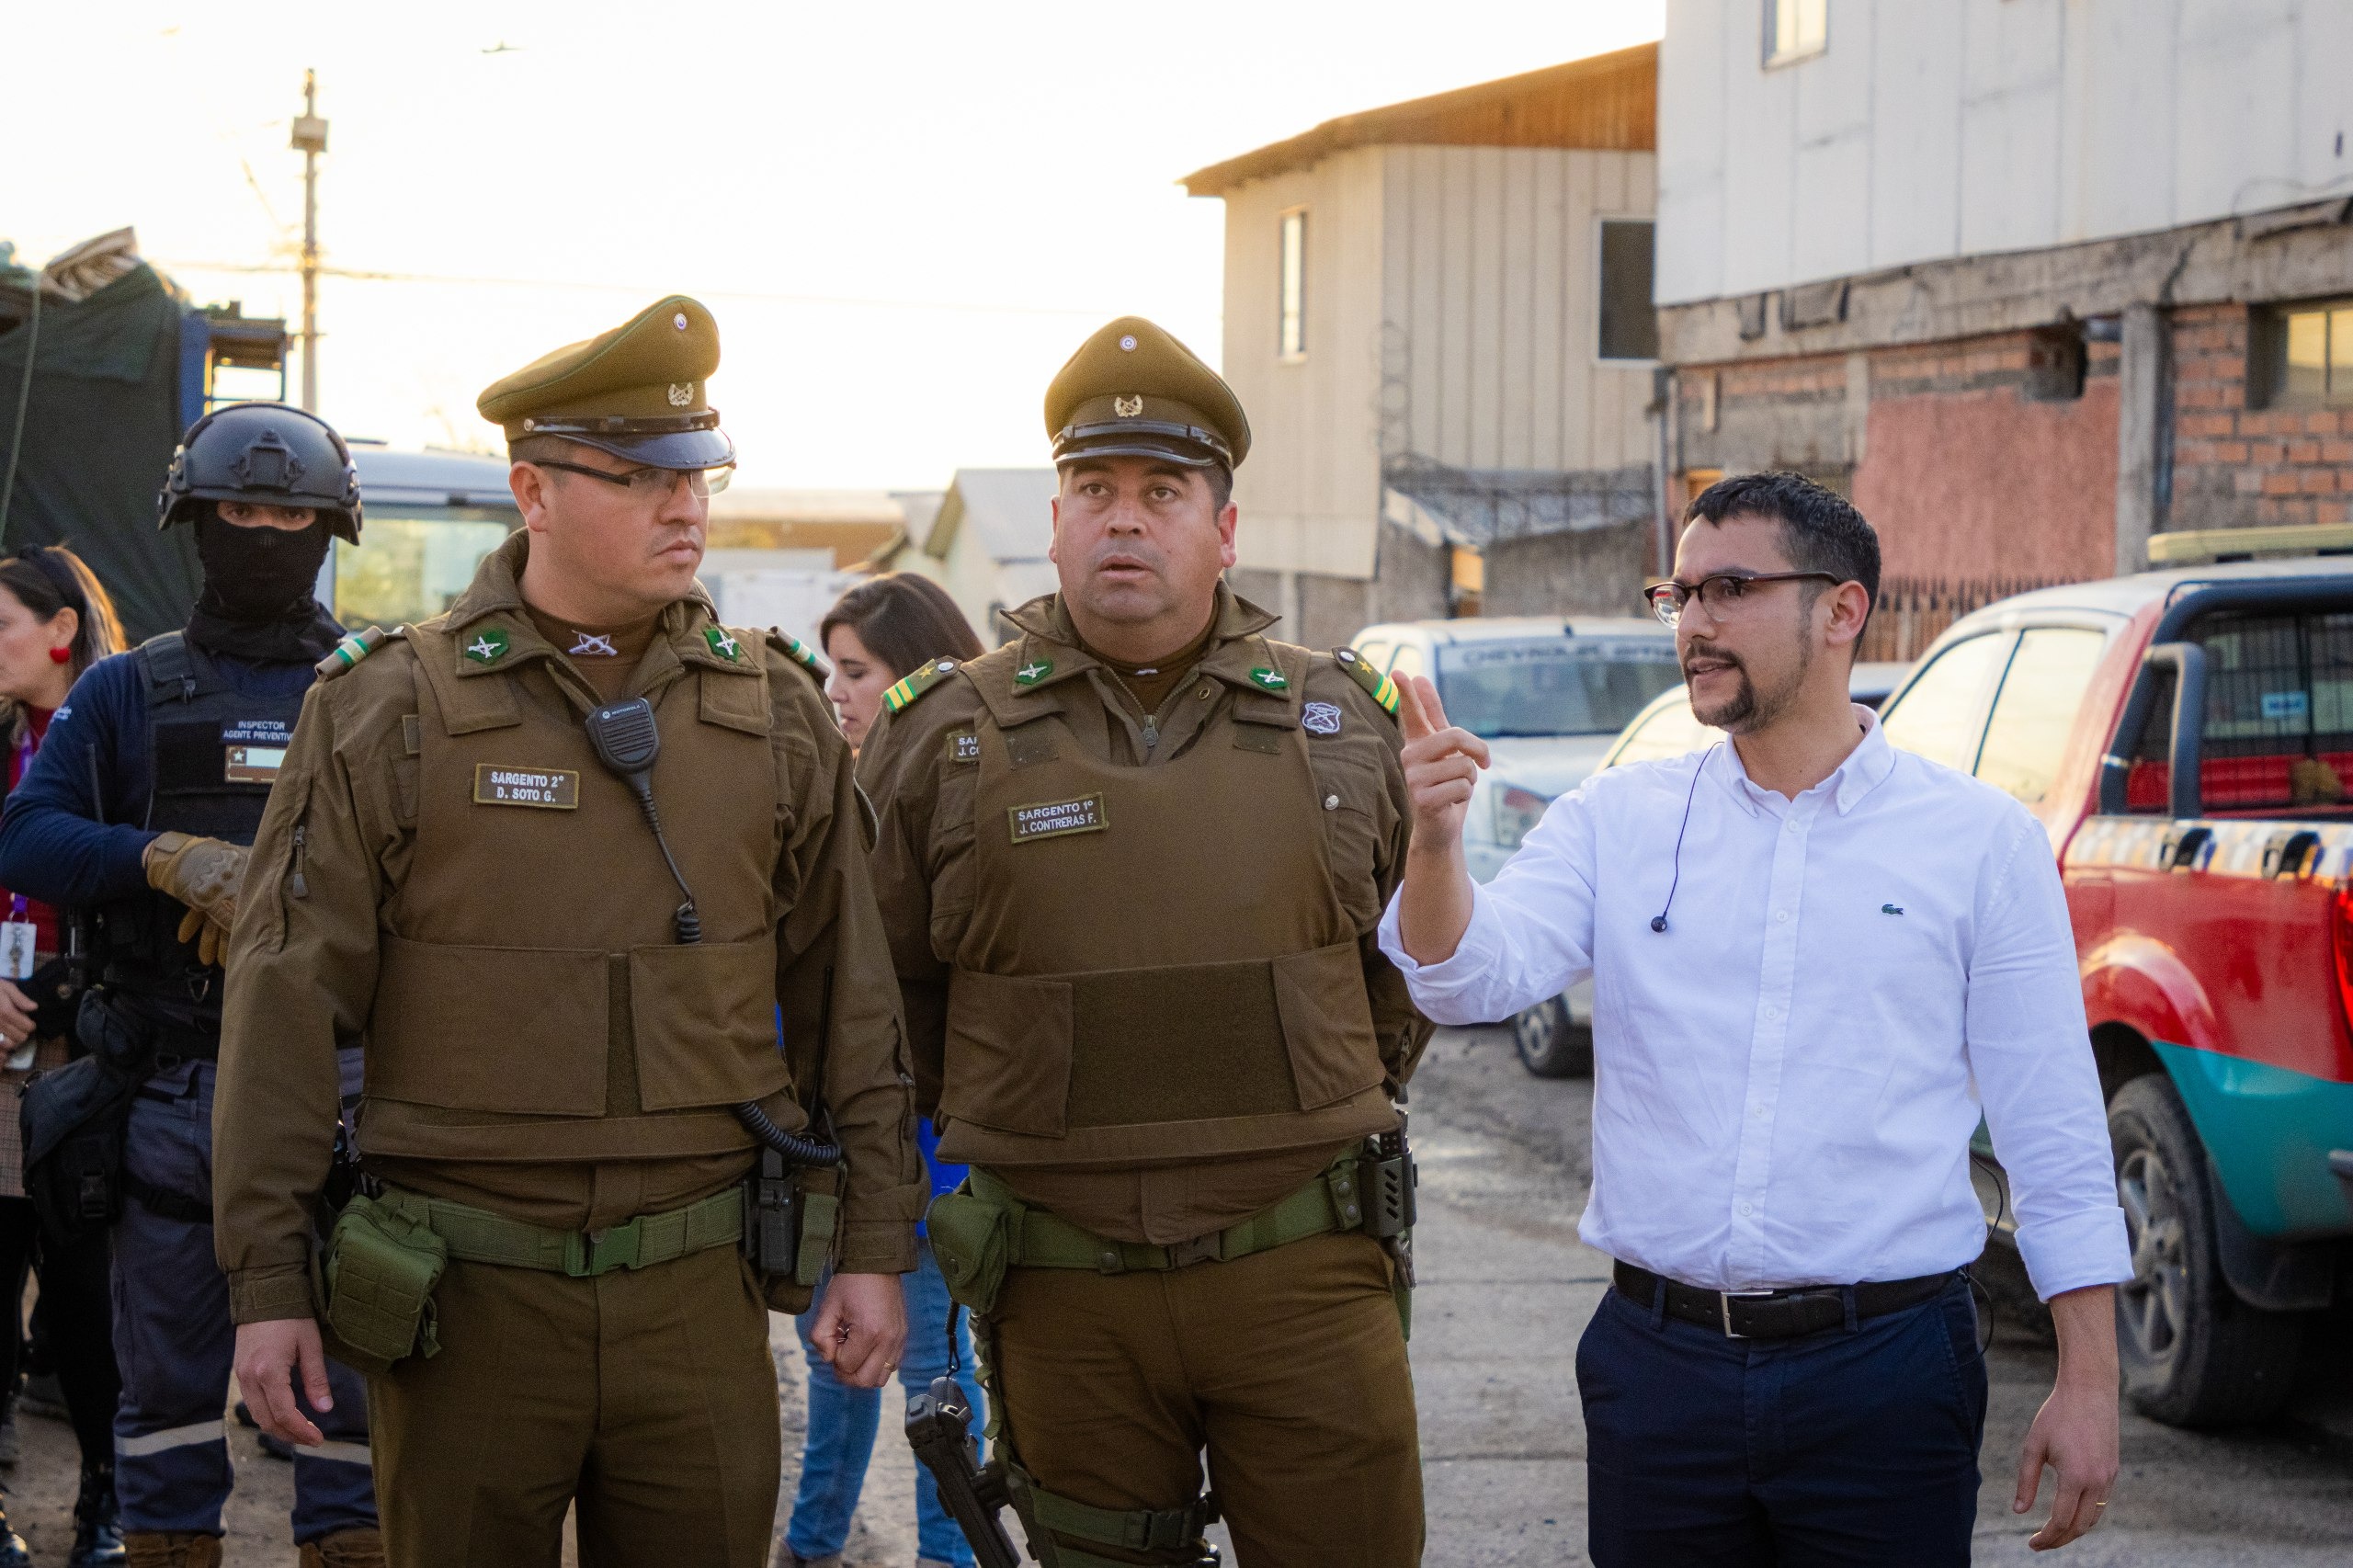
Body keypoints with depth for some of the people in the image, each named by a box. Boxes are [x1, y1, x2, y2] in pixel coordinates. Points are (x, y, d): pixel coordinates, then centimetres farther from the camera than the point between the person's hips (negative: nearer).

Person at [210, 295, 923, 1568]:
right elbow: (287, 1007, -3)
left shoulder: (775, 709, 6)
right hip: (465, 1301, -2)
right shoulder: (385, 709, -3)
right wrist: (268, 1281, -6)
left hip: (700, 1294, 2)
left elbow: (847, 996, 10)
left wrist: (874, 1244, 6)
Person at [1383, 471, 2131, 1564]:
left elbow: (2056, 1140, 1)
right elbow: (1473, 979, -8)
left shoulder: (1981, 841, 1)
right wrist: (1435, 843, -28)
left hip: (1883, 1378, -2)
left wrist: (2088, 1387, -3)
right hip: (1657, 1367, 2)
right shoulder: (1616, 821, 7)